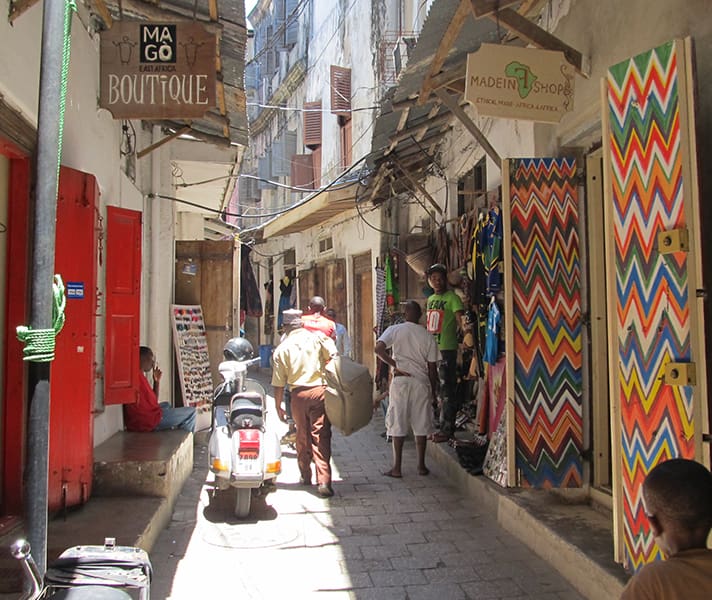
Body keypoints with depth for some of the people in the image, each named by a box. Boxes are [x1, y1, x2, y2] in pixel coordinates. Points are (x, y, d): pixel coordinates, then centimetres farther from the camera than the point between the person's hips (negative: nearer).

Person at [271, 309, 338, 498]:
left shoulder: (281, 349, 5)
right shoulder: (318, 337, 2)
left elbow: (278, 383, 7)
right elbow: (334, 357, -6)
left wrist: (278, 407, 16)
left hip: (298, 395, 2)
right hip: (319, 391, -1)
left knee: (302, 436, 18)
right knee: (321, 436, -2)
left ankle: (305, 476, 31)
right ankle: (324, 481, -10)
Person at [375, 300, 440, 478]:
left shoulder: (394, 330, -1)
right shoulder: (427, 336, 3)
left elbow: (379, 348, -17)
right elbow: (432, 368, 4)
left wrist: (395, 365, -8)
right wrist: (433, 390, 13)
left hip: (400, 381, -1)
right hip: (421, 382, 1)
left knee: (398, 425, 4)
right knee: (421, 425, 10)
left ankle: (396, 467, 6)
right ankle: (421, 465, 14)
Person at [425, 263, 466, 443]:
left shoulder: (452, 298, -7)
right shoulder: (430, 299, 16)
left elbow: (461, 321, -15)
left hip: (447, 349, -8)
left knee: (446, 391, -4)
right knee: (436, 390, 14)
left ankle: (447, 429, 1)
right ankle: (442, 426, 24)